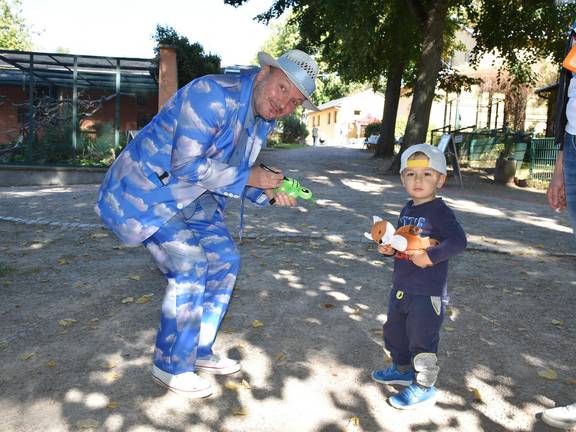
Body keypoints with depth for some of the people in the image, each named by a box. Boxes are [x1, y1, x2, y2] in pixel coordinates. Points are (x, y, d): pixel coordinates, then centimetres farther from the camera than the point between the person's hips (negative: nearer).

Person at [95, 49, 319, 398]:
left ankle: (199, 351, 21)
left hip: (192, 193, 9)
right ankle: (171, 366, 6)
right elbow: (187, 165, -29)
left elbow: (235, 170, 9)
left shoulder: (264, 119, 2)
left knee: (225, 259, 5)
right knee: (189, 267, -15)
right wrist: (250, 178, -24)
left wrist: (270, 193, -9)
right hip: (146, 187, -9)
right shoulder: (214, 94, -27)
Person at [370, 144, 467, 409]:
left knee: (422, 340, 4)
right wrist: (389, 248, 1)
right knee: (395, 331, 23)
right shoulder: (407, 210, 9)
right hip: (401, 288, 9)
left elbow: (458, 241, -30)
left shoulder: (439, 211, -17)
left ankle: (423, 388, 22)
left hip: (428, 293, -9)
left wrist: (430, 257, -29)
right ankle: (402, 369, 45)